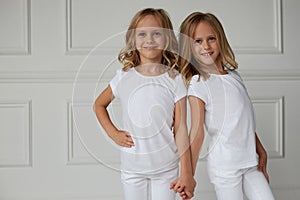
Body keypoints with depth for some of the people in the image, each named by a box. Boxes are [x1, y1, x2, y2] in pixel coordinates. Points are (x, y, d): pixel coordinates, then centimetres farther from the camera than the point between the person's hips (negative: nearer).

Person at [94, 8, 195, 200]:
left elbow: (181, 129, -7)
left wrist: (186, 173, -8)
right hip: (132, 165, 1)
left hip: (166, 166, -1)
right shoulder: (124, 77, -4)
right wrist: (113, 133, -1)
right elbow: (99, 105, 13)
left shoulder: (175, 80, -7)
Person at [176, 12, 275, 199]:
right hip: (224, 165, -6)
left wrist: (260, 150, 17)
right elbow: (197, 133, -16)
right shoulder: (198, 84, -12)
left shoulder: (234, 75, 8)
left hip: (250, 162, 6)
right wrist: (189, 175, -16)